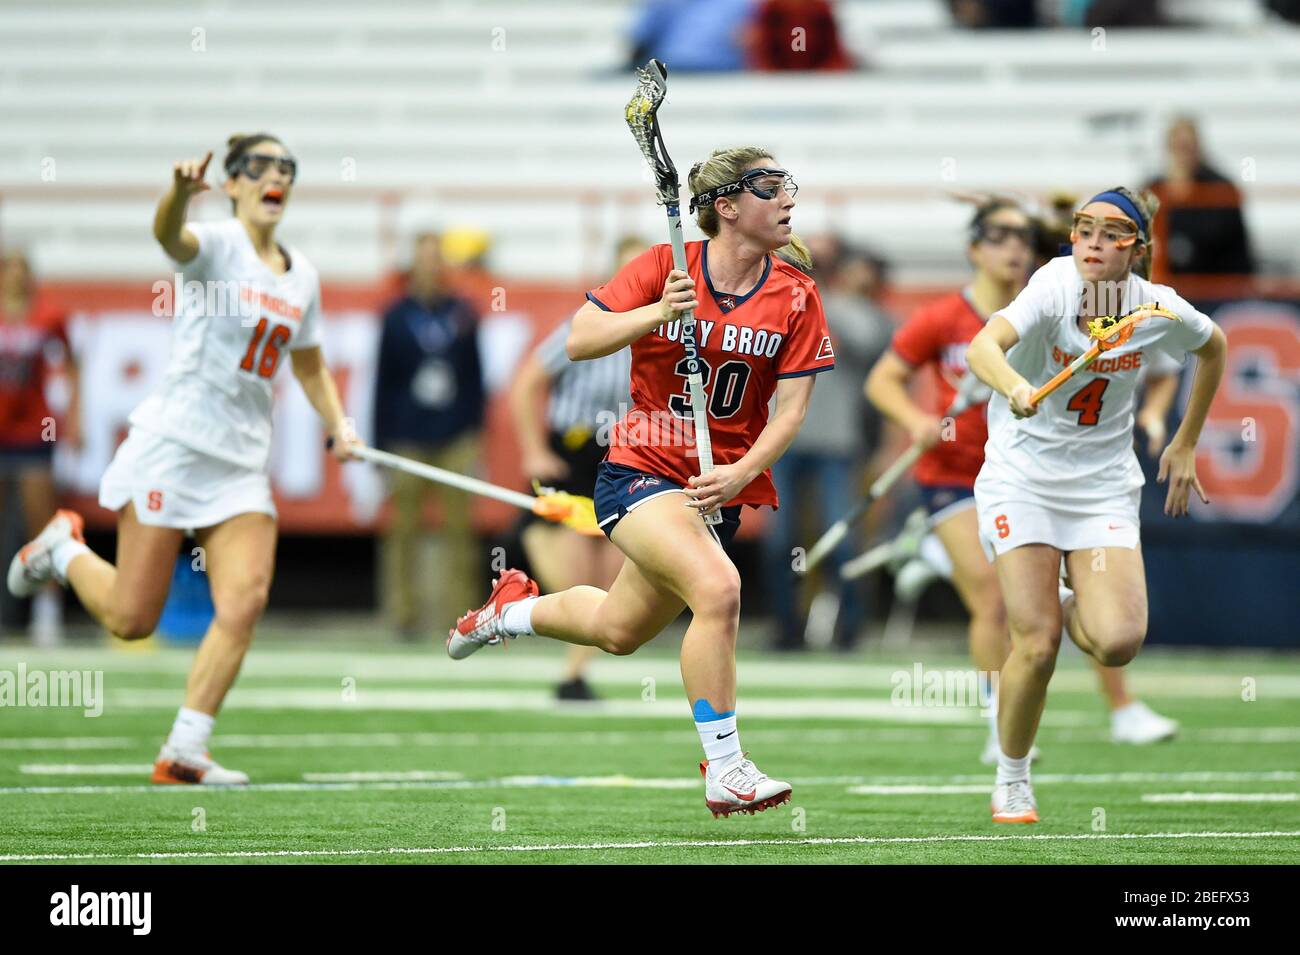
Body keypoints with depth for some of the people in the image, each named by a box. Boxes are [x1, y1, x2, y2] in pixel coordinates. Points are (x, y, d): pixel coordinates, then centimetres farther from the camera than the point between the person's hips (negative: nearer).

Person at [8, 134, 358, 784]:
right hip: (173, 443, -6)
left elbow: (309, 368, 27)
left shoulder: (302, 276, 12)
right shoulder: (217, 245, -9)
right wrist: (181, 192, -56)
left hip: (242, 463, 6)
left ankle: (183, 753, -8)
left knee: (246, 600, -14)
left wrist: (338, 426, 9)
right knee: (130, 619, -4)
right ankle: (63, 550, 29)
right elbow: (169, 236, -34)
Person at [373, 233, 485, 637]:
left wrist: (477, 429, 5)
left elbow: (476, 376, 11)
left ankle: (458, 607, 0)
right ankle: (404, 612, 6)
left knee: (459, 524, -4)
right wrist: (381, 442, 2)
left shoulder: (462, 313, 7)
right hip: (409, 436, -1)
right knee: (405, 528, 0)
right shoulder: (397, 317, 5)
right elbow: (384, 382, 6)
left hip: (456, 438, 1)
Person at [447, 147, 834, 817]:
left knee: (618, 630, 18)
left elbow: (791, 407, -5)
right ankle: (725, 773, -23)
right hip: (641, 469, -5)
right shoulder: (664, 267, -8)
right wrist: (657, 314, -25)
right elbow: (579, 342, -10)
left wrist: (743, 471, -21)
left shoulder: (795, 297, -3)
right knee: (717, 588, -29)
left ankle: (513, 607, 49)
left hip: (721, 486, 5)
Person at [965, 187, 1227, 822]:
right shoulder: (1054, 289, -19)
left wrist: (1185, 446, 16)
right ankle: (1011, 780, 12)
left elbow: (1214, 347, 15)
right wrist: (1015, 388, -58)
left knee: (1117, 644, -14)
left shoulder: (1159, 310, -8)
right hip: (1022, 476, -3)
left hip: (1104, 484, 3)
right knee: (1037, 645, -13)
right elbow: (982, 347, -37)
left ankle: (1068, 605, 23)